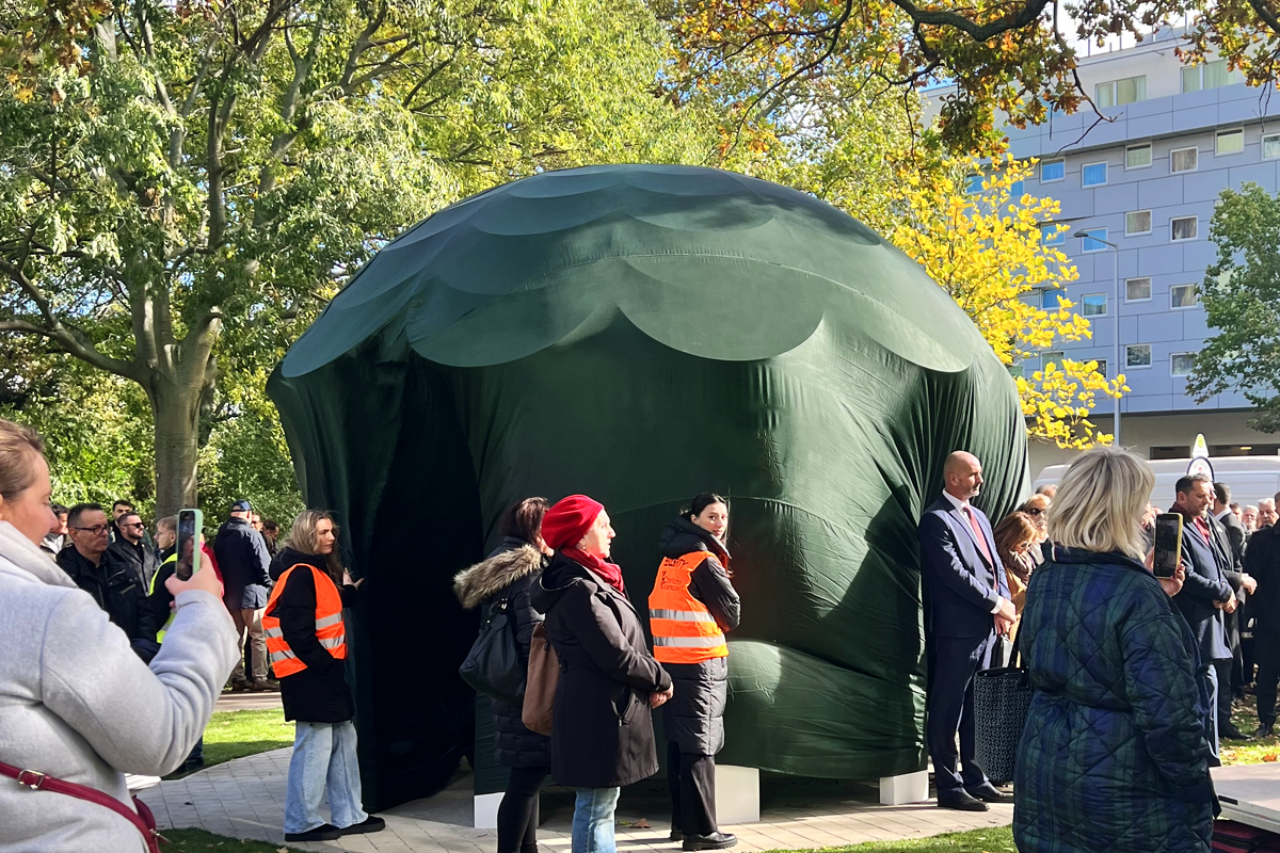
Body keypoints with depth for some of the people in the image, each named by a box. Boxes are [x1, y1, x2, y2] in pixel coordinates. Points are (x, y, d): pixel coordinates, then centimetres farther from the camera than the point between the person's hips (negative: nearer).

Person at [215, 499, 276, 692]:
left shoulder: (221, 536, 8)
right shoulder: (251, 534, -12)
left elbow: (217, 564, 12)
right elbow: (263, 563, -13)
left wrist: (225, 586, 17)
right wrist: (268, 584, 2)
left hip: (229, 594, 7)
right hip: (251, 591, -7)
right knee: (258, 636, -3)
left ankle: (237, 677, 13)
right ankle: (259, 677, -6)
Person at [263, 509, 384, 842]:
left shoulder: (318, 571, 15)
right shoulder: (300, 574, -16)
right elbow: (297, 630, -23)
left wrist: (351, 591, 14)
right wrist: (324, 663, -17)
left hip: (324, 672, 11)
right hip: (309, 674, -11)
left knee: (343, 740, 14)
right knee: (315, 746, -4)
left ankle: (349, 816, 22)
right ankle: (301, 823, 5)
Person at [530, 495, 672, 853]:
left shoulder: (587, 582, 13)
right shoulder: (580, 590, -19)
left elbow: (621, 643, 17)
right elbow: (617, 656, -20)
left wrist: (651, 680, 5)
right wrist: (661, 680, -6)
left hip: (599, 710, 10)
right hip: (599, 713, -10)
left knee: (600, 805, 16)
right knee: (596, 807, -4)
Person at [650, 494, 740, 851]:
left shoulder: (671, 558, 14)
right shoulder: (704, 560, -12)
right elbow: (731, 613, -4)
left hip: (670, 661, 9)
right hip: (699, 664, -9)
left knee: (679, 744, 14)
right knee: (700, 747, -5)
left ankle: (681, 821, 22)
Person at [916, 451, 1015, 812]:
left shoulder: (978, 517, 18)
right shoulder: (936, 519, -10)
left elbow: (994, 565, 18)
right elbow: (954, 572, -17)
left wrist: (1004, 606, 1)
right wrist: (996, 604, -12)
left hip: (985, 628, 9)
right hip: (955, 630, -9)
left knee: (976, 710, 13)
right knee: (947, 711, -2)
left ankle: (976, 781, 21)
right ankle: (950, 787, 3)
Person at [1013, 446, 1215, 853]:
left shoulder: (1043, 582, 4)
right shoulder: (1136, 595, -20)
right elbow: (1168, 713, -22)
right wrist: (1196, 790, -9)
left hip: (1043, 773, 7)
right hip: (1122, 789, -7)